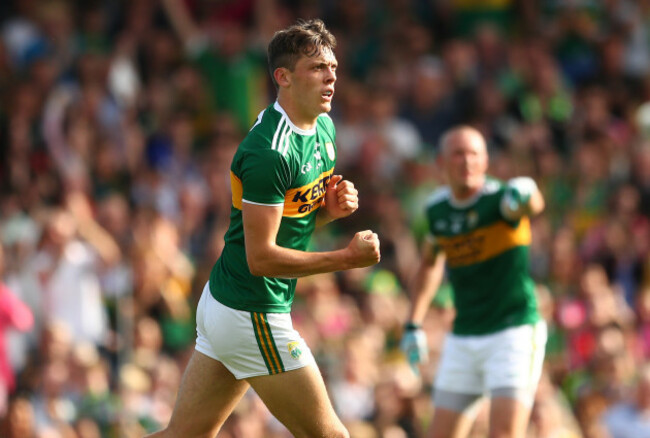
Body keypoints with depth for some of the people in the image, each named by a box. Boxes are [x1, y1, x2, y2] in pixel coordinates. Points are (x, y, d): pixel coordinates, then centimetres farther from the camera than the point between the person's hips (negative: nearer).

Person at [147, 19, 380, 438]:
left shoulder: (324, 128, 9)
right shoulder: (268, 152, -22)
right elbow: (261, 257, -23)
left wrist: (330, 207, 0)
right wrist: (348, 258, -21)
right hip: (253, 316, -9)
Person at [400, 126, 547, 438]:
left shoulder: (499, 199, -14)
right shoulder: (437, 208, 4)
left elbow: (532, 204, -40)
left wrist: (525, 196, -64)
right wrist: (413, 324, 17)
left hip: (514, 332, -6)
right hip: (462, 339, 6)